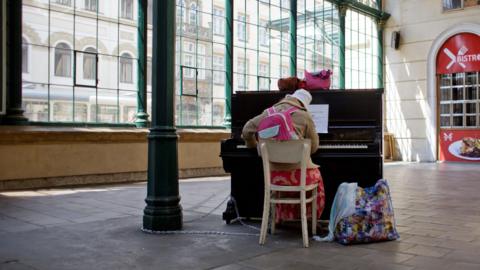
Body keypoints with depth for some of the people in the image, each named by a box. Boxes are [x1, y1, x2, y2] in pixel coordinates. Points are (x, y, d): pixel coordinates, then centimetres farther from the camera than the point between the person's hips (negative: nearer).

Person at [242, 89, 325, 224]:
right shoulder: (304, 116, -4)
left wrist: (252, 145, 33)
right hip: (299, 174, -2)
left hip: (275, 175, 3)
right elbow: (313, 147, 4)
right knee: (315, 175, 32)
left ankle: (283, 219, 40)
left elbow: (246, 130, 14)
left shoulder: (269, 113, 4)